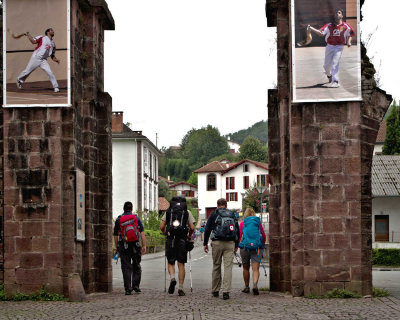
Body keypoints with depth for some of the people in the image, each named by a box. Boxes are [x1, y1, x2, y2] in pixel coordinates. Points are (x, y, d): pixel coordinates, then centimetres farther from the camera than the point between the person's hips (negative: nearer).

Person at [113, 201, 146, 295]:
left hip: (123, 246, 0)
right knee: (136, 266, 15)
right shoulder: (136, 218, 4)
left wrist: (116, 247, 15)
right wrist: (144, 246, -3)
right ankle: (136, 285, 7)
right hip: (135, 245, 0)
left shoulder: (119, 219, 4)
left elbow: (115, 235, 5)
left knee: (126, 267, 2)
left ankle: (128, 288, -3)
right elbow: (142, 233, -3)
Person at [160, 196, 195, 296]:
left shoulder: (168, 211, 10)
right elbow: (192, 228, 0)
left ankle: (172, 278, -17)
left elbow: (161, 227, 4)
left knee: (170, 263, 12)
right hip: (182, 240, 0)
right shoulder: (187, 212, 8)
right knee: (181, 264, 5)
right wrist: (189, 236, 18)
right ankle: (181, 288, 1)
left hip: (170, 240, 0)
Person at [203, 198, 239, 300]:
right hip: (230, 243, 1)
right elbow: (237, 230, 16)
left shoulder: (214, 214, 5)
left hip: (217, 243, -1)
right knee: (228, 267, -2)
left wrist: (205, 243, 8)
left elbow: (207, 229, 2)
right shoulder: (232, 214, 13)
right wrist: (236, 245, 23)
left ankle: (215, 290, 16)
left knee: (216, 266, 10)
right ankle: (226, 291, -12)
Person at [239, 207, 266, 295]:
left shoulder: (242, 223, 2)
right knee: (256, 268, -5)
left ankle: (246, 287, 23)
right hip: (257, 248, 0)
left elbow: (239, 236, -1)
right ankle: (255, 284, -27)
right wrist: (262, 245, 26)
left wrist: (238, 245, 16)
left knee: (246, 268, 15)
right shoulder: (258, 223, 6)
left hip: (245, 247, 0)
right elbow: (264, 236, 9)